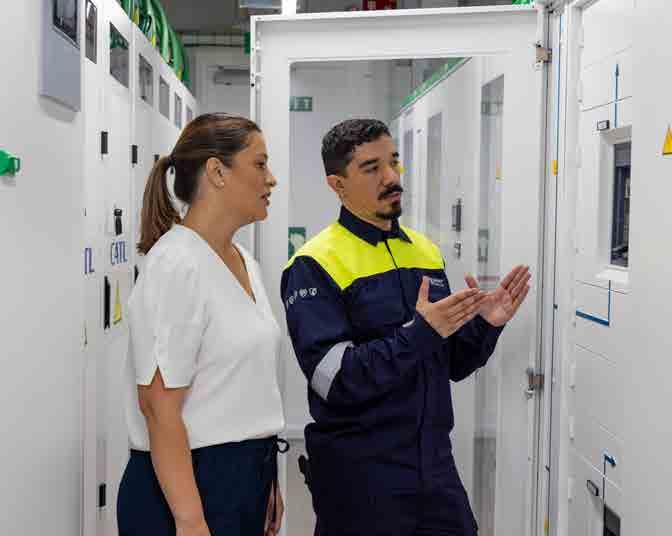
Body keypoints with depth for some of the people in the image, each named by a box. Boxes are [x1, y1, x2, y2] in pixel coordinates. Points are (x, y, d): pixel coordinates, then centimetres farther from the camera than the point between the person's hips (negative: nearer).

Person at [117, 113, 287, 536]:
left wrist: (267, 481, 15)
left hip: (249, 477, 8)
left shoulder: (246, 263, 9)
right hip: (191, 482, -8)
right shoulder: (177, 265, -17)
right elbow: (158, 405, -20)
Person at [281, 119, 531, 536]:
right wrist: (419, 332, -25)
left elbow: (452, 365, 13)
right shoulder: (315, 266, -11)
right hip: (360, 474, -5)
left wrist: (485, 326, -6)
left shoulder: (426, 251, 9)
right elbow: (333, 380, -19)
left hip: (436, 464, 6)